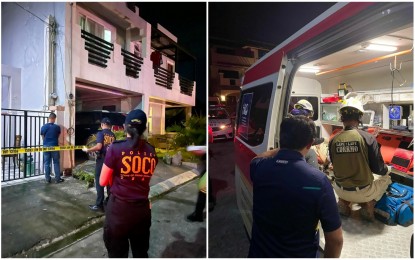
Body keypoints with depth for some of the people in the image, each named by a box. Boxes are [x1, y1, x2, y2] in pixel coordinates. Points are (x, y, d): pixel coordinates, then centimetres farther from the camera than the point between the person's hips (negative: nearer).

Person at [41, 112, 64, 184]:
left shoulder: (43, 127, -3)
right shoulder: (57, 127, -7)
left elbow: (43, 137, 8)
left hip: (46, 146, 2)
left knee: (46, 163, 9)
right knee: (56, 163, 5)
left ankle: (47, 179, 15)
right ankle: (57, 179, 9)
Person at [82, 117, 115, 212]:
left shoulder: (100, 133, -8)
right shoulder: (113, 135, 6)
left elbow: (99, 146, -20)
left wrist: (87, 150, -7)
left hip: (101, 160, -5)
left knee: (99, 183, 4)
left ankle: (99, 204, 10)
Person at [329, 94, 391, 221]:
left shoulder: (333, 140, -9)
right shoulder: (368, 138, -17)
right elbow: (377, 168, -9)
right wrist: (387, 169, 15)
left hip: (341, 191, 2)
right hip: (363, 192, -2)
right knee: (386, 178, 27)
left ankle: (343, 203, 10)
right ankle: (368, 205, 8)